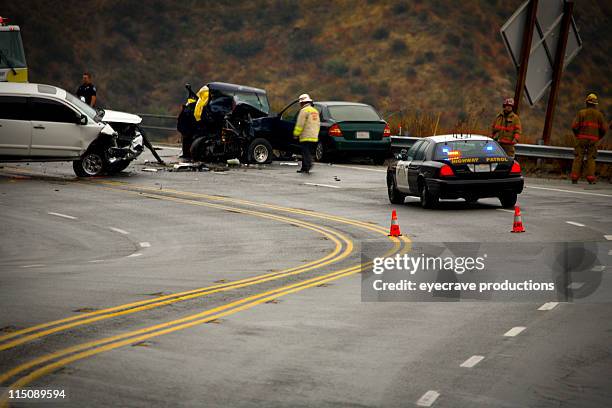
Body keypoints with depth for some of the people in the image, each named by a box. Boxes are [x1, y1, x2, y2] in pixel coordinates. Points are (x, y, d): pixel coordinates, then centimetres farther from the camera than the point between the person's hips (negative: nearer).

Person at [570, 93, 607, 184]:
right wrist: (598, 138, 17)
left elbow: (574, 126, -8)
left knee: (578, 159, 1)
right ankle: (590, 179, -7)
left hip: (581, 139, -1)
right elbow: (603, 129, 2)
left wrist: (577, 135, 9)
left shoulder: (581, 112, -1)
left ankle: (574, 179, -5)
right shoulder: (599, 114, 4)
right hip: (593, 140, 1)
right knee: (591, 159, 3)